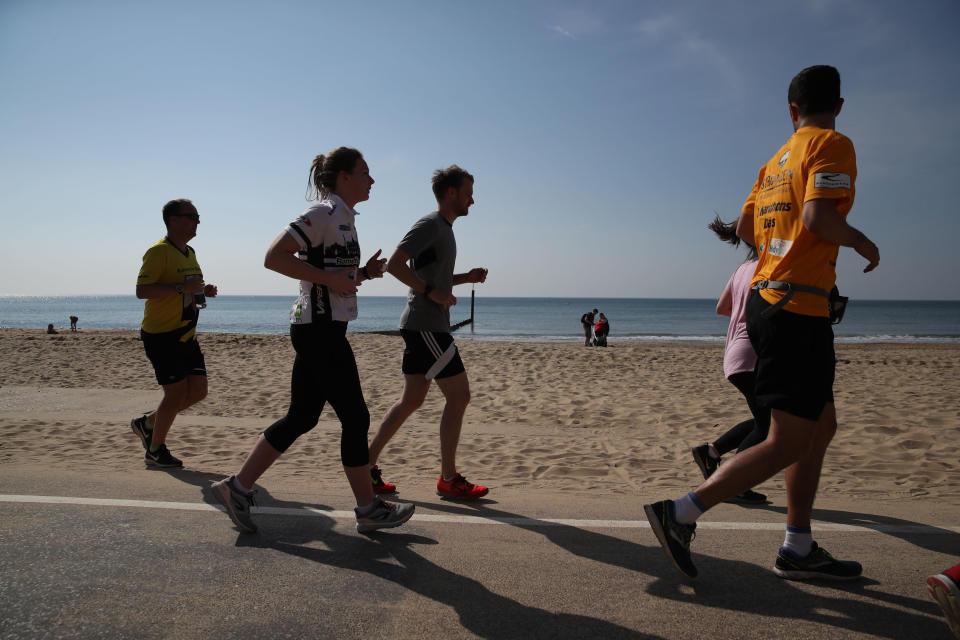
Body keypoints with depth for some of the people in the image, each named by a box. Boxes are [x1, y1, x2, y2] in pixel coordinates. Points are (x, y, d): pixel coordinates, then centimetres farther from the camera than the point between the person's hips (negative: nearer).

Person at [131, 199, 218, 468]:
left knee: (198, 391, 7)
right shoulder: (159, 251, -14)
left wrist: (203, 291, 7)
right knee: (177, 393, -5)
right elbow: (142, 290, -22)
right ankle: (155, 450, 14)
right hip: (161, 336, -9)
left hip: (186, 336, 9)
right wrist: (182, 287, -28)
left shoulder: (189, 252, 15)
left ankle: (146, 422, 26)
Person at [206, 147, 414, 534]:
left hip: (322, 330, 10)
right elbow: (274, 257, -20)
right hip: (320, 329, -10)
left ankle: (237, 488, 20)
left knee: (301, 417, 12)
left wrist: (364, 273, 9)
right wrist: (329, 278, -20)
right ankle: (369, 510, 11)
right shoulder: (323, 213, -12)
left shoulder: (343, 218, 18)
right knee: (355, 418, -2)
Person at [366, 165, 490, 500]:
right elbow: (394, 264, -19)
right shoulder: (429, 225, -9)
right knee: (458, 396, -5)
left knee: (411, 400, 11)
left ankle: (367, 464, 16)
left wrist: (466, 277, 15)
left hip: (427, 327, 10)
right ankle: (449, 479, 3)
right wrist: (432, 293, -19)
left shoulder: (444, 230, 22)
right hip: (425, 325, -10)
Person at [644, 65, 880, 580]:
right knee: (788, 444, -5)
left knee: (821, 426, 16)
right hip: (797, 308, -9)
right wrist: (862, 243, -5)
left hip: (765, 297, 9)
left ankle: (798, 549, 21)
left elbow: (745, 226, 21)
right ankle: (679, 514, -6)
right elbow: (818, 216, -22)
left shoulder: (775, 160, 16)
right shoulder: (833, 145, -7)